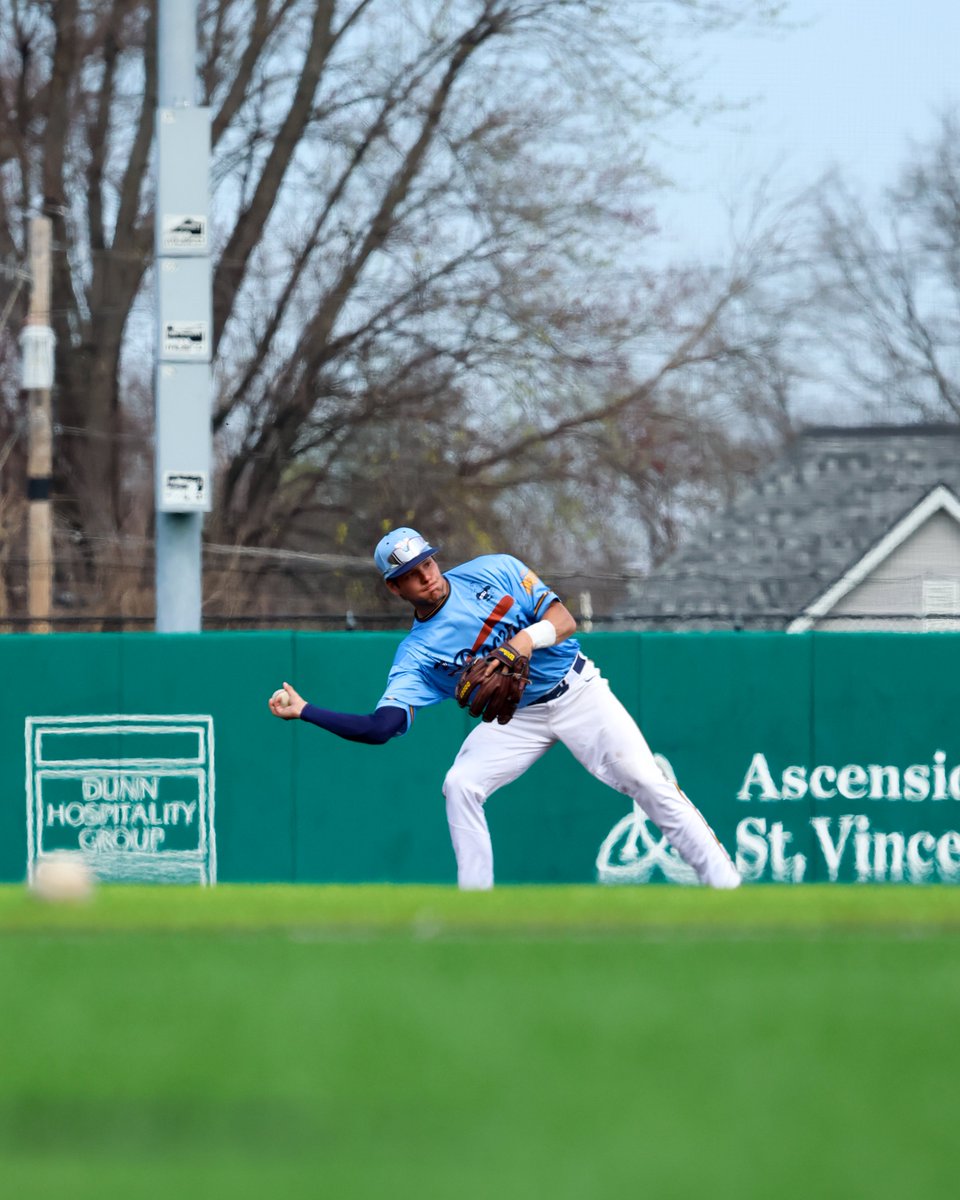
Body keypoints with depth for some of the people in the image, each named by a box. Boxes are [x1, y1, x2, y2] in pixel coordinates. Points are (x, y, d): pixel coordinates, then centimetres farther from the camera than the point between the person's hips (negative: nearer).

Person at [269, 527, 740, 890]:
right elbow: (380, 727, -20)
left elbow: (565, 620, -12)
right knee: (460, 785, -19)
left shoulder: (494, 571, -10)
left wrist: (530, 638, -34)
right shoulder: (415, 654, -10)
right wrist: (303, 711, -27)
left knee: (645, 780, -14)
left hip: (575, 690, -2)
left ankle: (724, 884, -11)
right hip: (516, 719, 2)